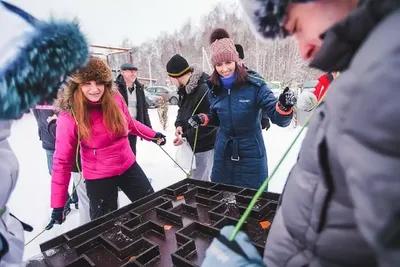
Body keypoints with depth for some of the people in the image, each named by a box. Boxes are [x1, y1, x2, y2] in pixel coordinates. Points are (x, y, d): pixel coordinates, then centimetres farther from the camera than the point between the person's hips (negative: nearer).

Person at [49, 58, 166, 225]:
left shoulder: (115, 99, -12)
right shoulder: (69, 118, -20)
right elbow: (62, 162, -12)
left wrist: (153, 135, 17)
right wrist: (58, 205, -9)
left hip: (128, 167, 4)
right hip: (98, 178, -3)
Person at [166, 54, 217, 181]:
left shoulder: (204, 90, -25)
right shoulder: (185, 88, 4)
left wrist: (186, 136, -20)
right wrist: (179, 124, -5)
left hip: (204, 147, -9)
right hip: (192, 144, 9)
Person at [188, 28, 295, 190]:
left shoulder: (255, 86, -14)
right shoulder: (215, 91, -1)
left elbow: (278, 119, -18)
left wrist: (284, 107, -39)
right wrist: (203, 119, -4)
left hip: (251, 156, -4)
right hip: (223, 156, 4)